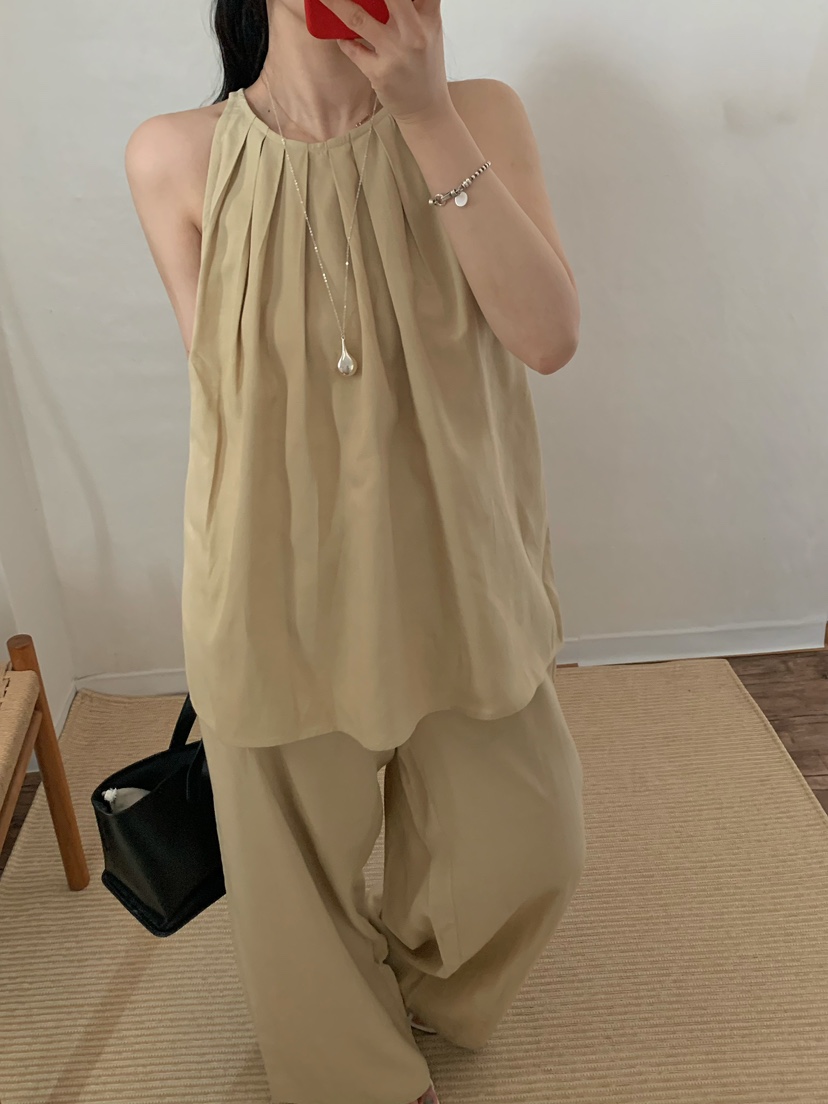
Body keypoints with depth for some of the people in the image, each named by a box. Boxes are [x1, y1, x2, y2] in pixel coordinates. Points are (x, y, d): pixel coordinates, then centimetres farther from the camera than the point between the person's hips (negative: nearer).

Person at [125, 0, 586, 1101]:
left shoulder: (478, 117, -5)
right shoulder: (176, 158, -6)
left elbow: (549, 338, -18)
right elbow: (222, 387, 1)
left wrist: (431, 114, -21)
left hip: (455, 567, 2)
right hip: (280, 579, -1)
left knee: (526, 844, 15)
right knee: (301, 866, 16)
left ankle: (424, 985, 53)